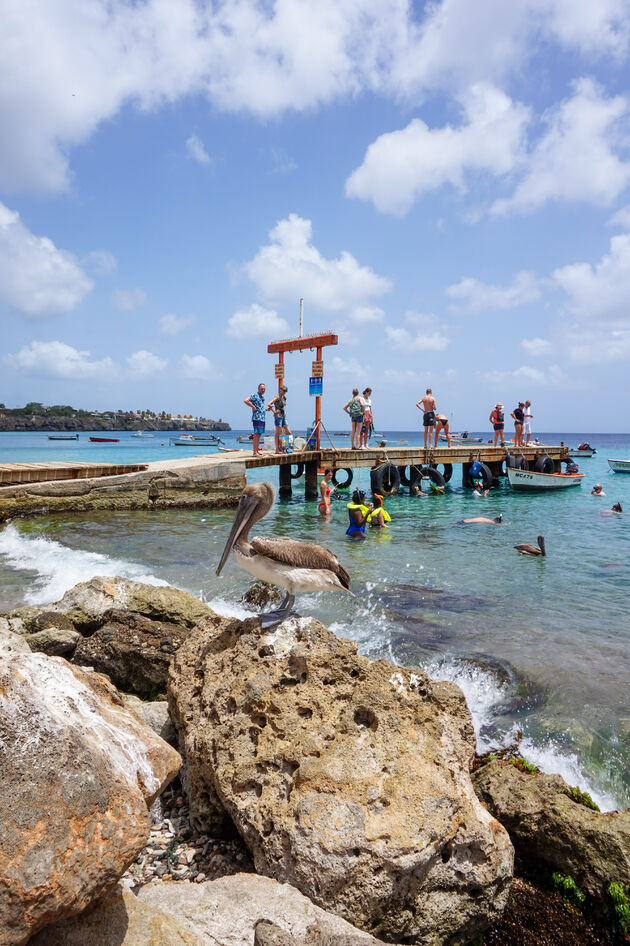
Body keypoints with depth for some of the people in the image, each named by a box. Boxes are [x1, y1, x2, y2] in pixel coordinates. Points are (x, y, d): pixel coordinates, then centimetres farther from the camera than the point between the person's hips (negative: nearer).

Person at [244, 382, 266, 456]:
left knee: (259, 434, 11)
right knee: (256, 434, -12)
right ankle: (255, 452, -14)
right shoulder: (254, 395, -8)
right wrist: (253, 407, -17)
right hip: (257, 418, -9)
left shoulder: (262, 397, 19)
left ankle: (257, 450, 17)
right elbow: (245, 401, -20)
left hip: (262, 418, 9)